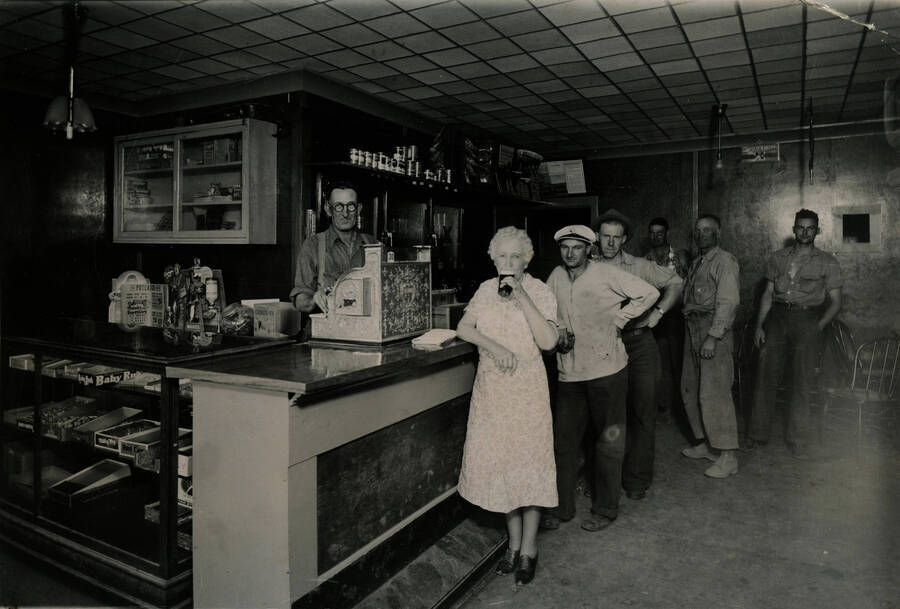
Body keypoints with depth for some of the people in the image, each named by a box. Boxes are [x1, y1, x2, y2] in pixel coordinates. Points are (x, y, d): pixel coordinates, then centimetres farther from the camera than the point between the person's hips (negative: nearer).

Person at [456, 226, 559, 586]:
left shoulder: (539, 291, -4)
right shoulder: (486, 290, 8)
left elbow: (548, 341, -15)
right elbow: (463, 329, 1)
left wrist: (521, 297, -20)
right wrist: (494, 346, -16)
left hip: (526, 387, -4)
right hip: (491, 387, 4)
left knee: (528, 461, 1)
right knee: (498, 461, 8)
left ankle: (529, 548, 17)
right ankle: (514, 541, 26)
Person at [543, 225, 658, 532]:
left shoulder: (607, 274, -6)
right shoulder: (556, 277, 6)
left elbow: (649, 293, -1)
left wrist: (618, 319, -4)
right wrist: (559, 334, 2)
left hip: (607, 370, -4)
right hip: (569, 372, 4)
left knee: (609, 441, 7)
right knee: (564, 440, 8)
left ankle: (605, 508, 22)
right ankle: (561, 507, 21)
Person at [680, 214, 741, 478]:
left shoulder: (725, 261, -7)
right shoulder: (696, 264, 20)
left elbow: (728, 301, -16)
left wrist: (712, 337, -22)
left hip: (714, 330, -9)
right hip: (693, 329, 9)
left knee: (714, 393, -9)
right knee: (690, 390, 13)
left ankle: (728, 457, -1)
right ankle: (704, 443, 26)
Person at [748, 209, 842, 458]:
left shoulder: (827, 262, 7)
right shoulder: (778, 258, 14)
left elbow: (835, 301, 6)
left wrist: (818, 327, -8)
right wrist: (759, 325, 2)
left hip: (807, 318, -2)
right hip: (777, 316, 2)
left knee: (802, 381, -2)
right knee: (766, 375, -2)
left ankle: (797, 442, 8)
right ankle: (758, 434, 8)